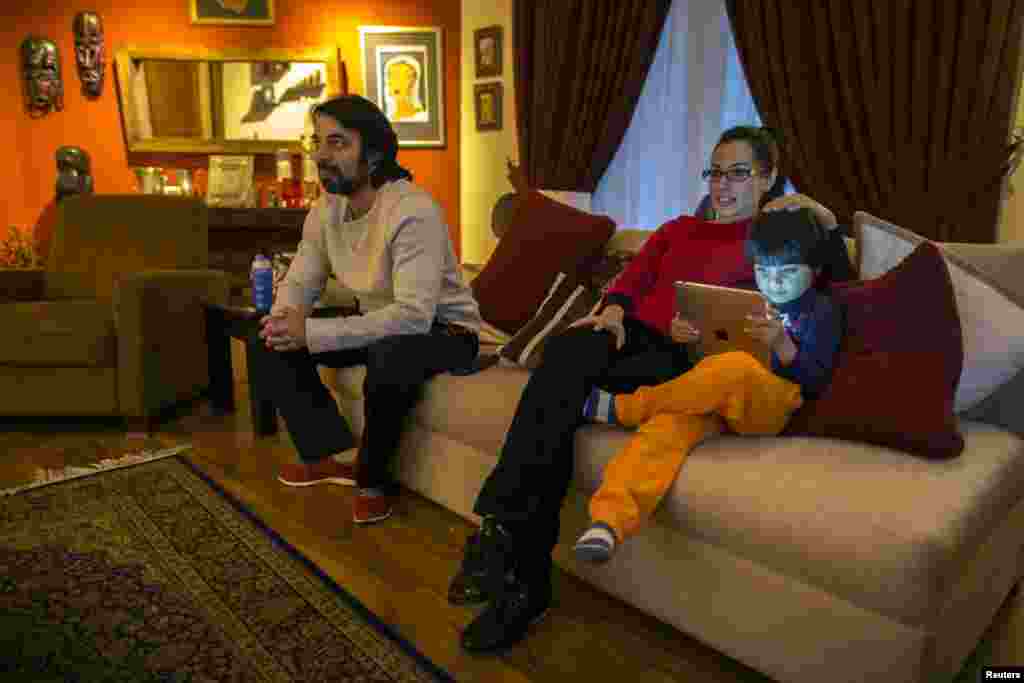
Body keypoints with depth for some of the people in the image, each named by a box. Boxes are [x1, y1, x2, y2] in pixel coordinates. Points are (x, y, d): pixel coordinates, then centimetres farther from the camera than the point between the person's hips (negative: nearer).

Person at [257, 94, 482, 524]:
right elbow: (299, 284, 3)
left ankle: (372, 475, -11)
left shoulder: (413, 212, -29)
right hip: (379, 325, 8)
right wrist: (281, 318, -22)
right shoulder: (325, 209, -4)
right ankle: (337, 454, -1)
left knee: (389, 356, -39)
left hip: (443, 330, -7)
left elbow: (413, 315, -37)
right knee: (276, 342, -5)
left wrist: (312, 333, -38)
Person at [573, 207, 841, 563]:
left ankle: (623, 407, -22)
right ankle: (610, 518, -50)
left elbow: (815, 385, -3)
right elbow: (707, 356, 24)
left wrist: (782, 344, -21)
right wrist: (686, 338, 0)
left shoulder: (822, 311, 8)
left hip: (776, 406, -3)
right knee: (671, 421, -33)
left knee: (736, 366, -39)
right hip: (716, 400, 4)